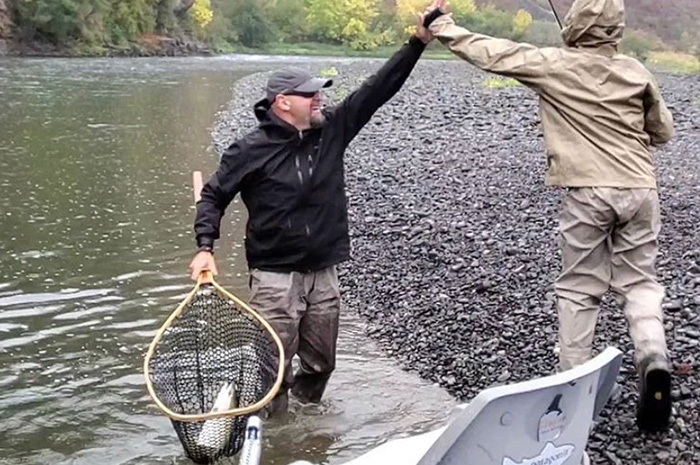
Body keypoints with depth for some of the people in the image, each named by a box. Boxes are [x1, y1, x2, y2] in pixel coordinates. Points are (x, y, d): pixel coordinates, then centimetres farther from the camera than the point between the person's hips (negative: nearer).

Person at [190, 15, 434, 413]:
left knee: (320, 364, 15)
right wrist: (205, 247, -12)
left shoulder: (332, 130, 2)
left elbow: (377, 89, -1)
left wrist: (419, 43, -6)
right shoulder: (251, 150, -8)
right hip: (276, 278, -4)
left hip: (325, 275, 5)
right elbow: (214, 195, 0)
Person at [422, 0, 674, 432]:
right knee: (639, 281, 13)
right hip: (640, 188, 3)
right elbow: (664, 130, 15)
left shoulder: (553, 64, -3)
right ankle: (653, 356, -9)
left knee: (579, 287, 9)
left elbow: (489, 52, 0)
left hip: (588, 191, -3)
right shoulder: (635, 70, 7)